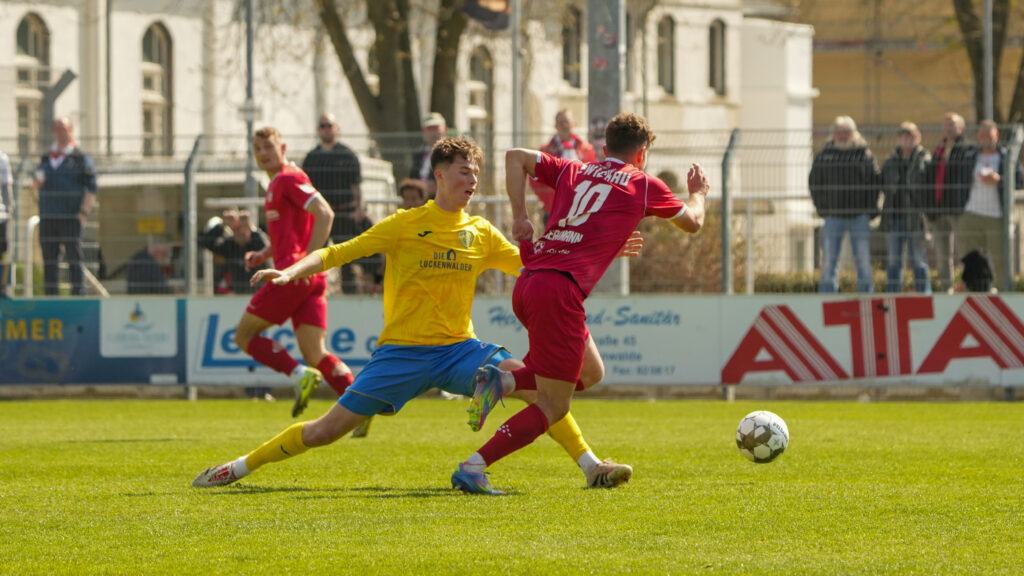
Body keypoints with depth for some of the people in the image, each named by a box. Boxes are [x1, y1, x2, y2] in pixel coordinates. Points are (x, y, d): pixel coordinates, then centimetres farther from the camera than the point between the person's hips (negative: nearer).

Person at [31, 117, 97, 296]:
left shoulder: (81, 158, 1)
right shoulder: (46, 159, 16)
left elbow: (92, 189, -2)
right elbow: (36, 187, 21)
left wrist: (83, 214, -11)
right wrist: (37, 180, -3)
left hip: (71, 219, -5)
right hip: (47, 219, 5)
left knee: (74, 260, -8)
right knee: (49, 262, 3)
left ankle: (79, 296, -9)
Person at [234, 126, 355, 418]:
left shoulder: (289, 179, -7)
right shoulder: (276, 183, 23)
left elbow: (325, 214, -19)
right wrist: (263, 254, 19)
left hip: (296, 274, -10)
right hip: (311, 280, 10)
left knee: (245, 334, 0)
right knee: (315, 354, 3)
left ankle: (301, 375, -15)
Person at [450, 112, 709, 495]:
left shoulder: (572, 172, 21)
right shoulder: (644, 185, 10)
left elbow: (515, 157, 19)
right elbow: (692, 222, 25)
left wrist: (520, 216, 16)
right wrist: (698, 193, 46)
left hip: (527, 284, 7)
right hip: (560, 290, -7)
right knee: (553, 407, -1)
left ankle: (502, 380, 5)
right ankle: (473, 469, -14)